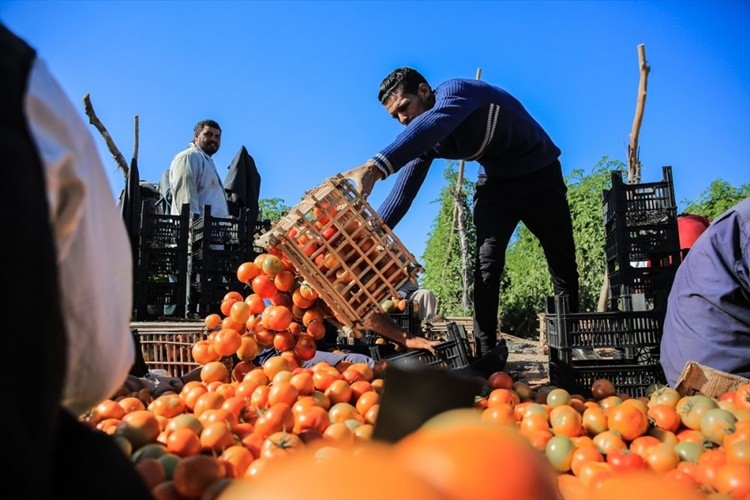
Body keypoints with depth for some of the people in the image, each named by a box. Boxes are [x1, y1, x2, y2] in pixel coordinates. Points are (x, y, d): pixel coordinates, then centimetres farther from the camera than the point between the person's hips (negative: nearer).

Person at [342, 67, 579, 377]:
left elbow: (432, 123, -51)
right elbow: (402, 193, -10)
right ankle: (487, 352, -7)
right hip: (495, 180, 5)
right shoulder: (421, 140, -8)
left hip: (539, 173, -5)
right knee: (486, 263, -11)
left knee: (562, 262, -1)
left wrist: (376, 167, -66)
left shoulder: (454, 92, -28)